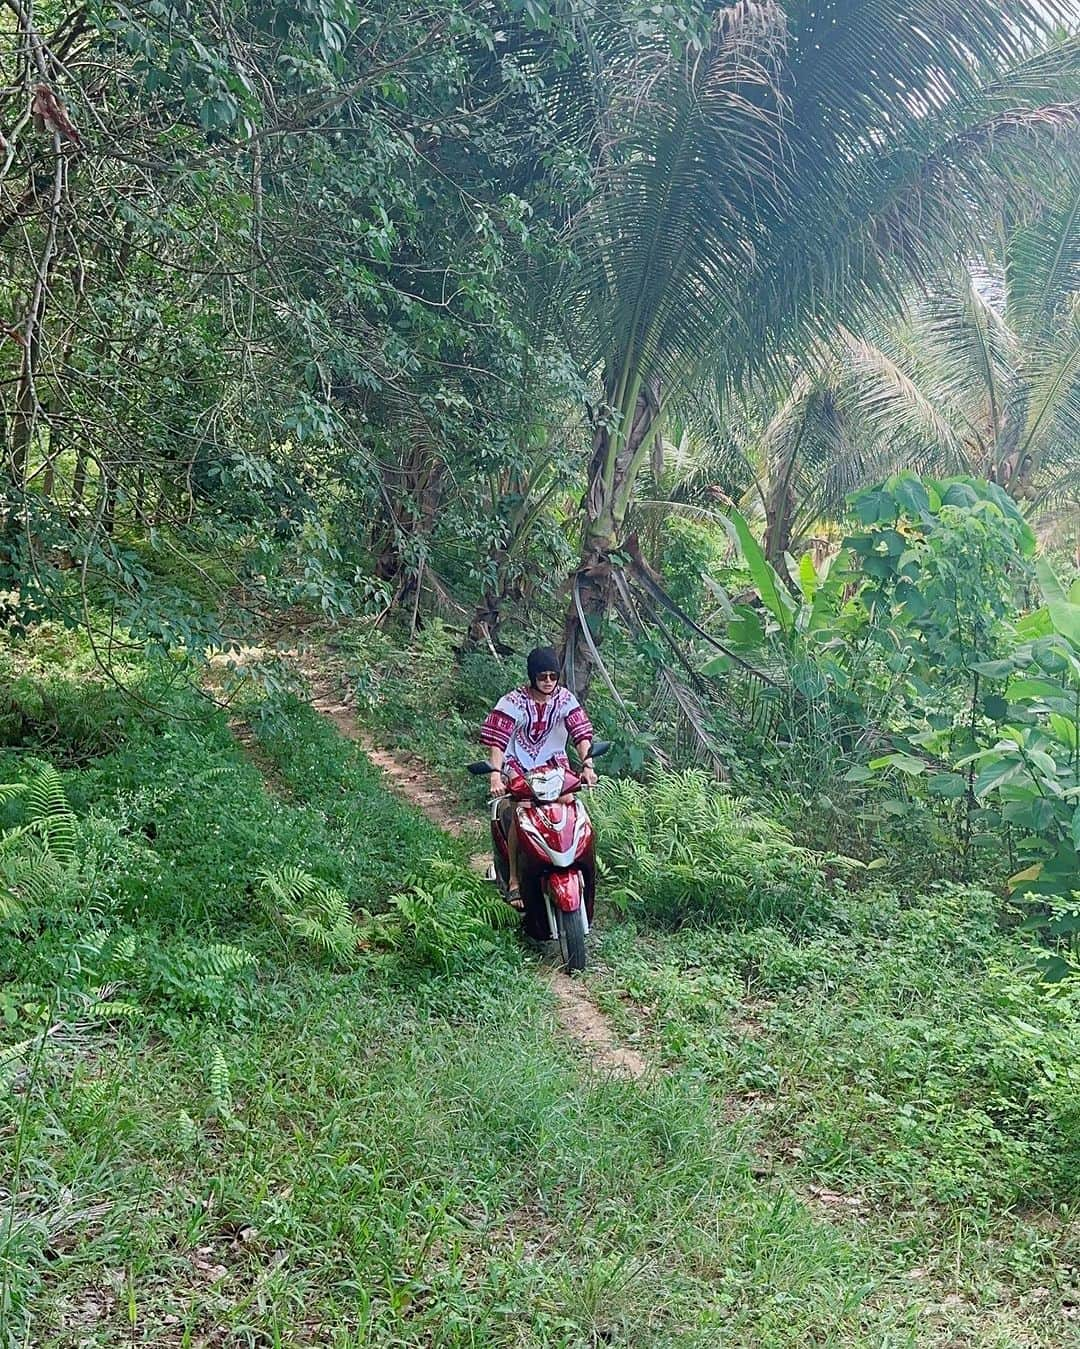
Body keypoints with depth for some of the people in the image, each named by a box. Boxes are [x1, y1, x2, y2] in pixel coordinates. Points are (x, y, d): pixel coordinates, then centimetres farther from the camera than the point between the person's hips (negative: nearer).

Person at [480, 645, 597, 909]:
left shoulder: (565, 698, -2)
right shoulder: (514, 701, -12)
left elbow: (582, 732, -11)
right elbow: (496, 739, -19)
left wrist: (587, 765, -28)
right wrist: (496, 774, -34)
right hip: (518, 767, -3)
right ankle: (514, 880, -20)